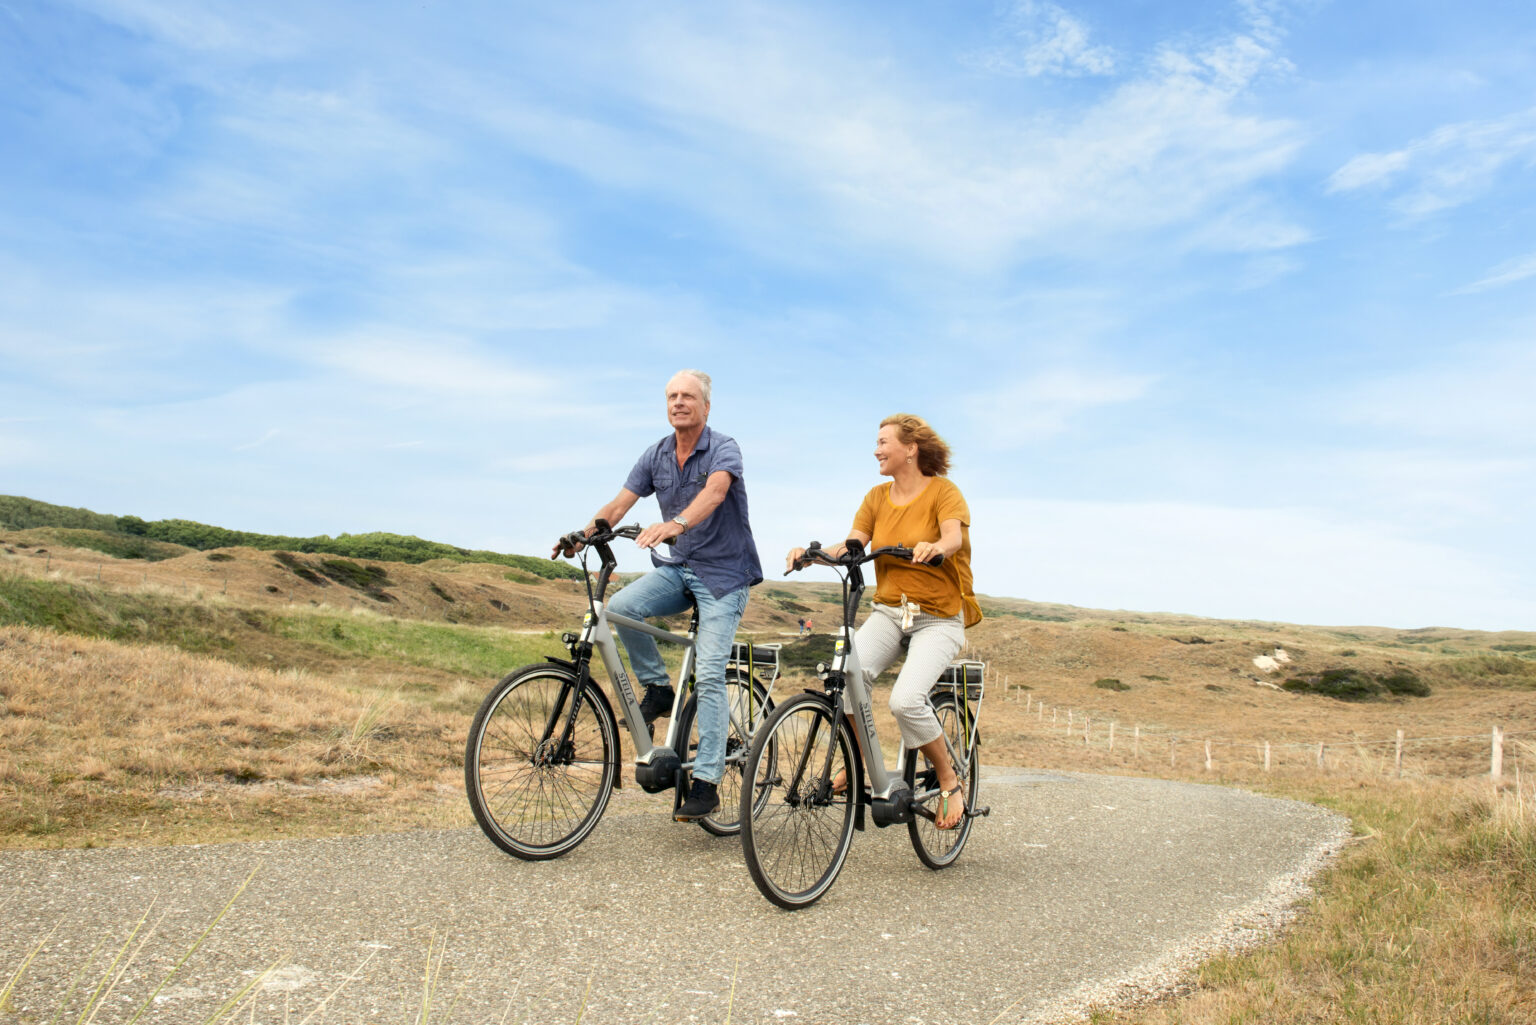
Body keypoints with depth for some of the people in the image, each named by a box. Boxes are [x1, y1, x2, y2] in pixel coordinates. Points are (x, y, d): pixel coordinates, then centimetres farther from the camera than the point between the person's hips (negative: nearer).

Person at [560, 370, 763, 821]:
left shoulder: (723, 449, -11)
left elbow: (714, 491, -32)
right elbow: (620, 503, -1)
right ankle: (658, 689, 1)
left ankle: (706, 783, -7)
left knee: (708, 674, -13)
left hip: (723, 571, -5)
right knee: (619, 607, -23)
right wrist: (582, 534, -20)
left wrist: (675, 524, -51)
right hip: (676, 568, 5)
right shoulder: (656, 456, 6)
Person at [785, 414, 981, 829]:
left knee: (906, 699, -26)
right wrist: (813, 554, -21)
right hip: (888, 611, 4)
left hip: (939, 618, -4)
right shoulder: (877, 497, 10)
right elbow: (850, 546, -2)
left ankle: (949, 781, -1)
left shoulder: (943, 491, -5)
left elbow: (954, 536, -24)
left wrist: (933, 547, -46)